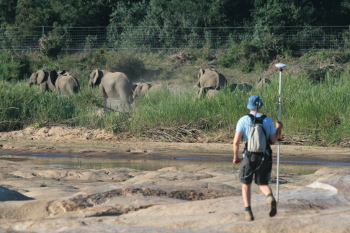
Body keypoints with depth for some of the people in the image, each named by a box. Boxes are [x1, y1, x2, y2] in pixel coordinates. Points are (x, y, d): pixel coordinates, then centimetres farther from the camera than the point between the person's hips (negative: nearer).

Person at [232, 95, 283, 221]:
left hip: (249, 157, -2)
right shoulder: (268, 120, 1)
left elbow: (236, 141, -12)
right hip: (264, 157, 2)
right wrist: (278, 129, 22)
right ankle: (270, 198, -18)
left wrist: (235, 156, 4)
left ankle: (248, 212, 0)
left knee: (246, 185, 16)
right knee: (263, 184, 17)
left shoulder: (243, 120, -5)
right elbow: (273, 141, 4)